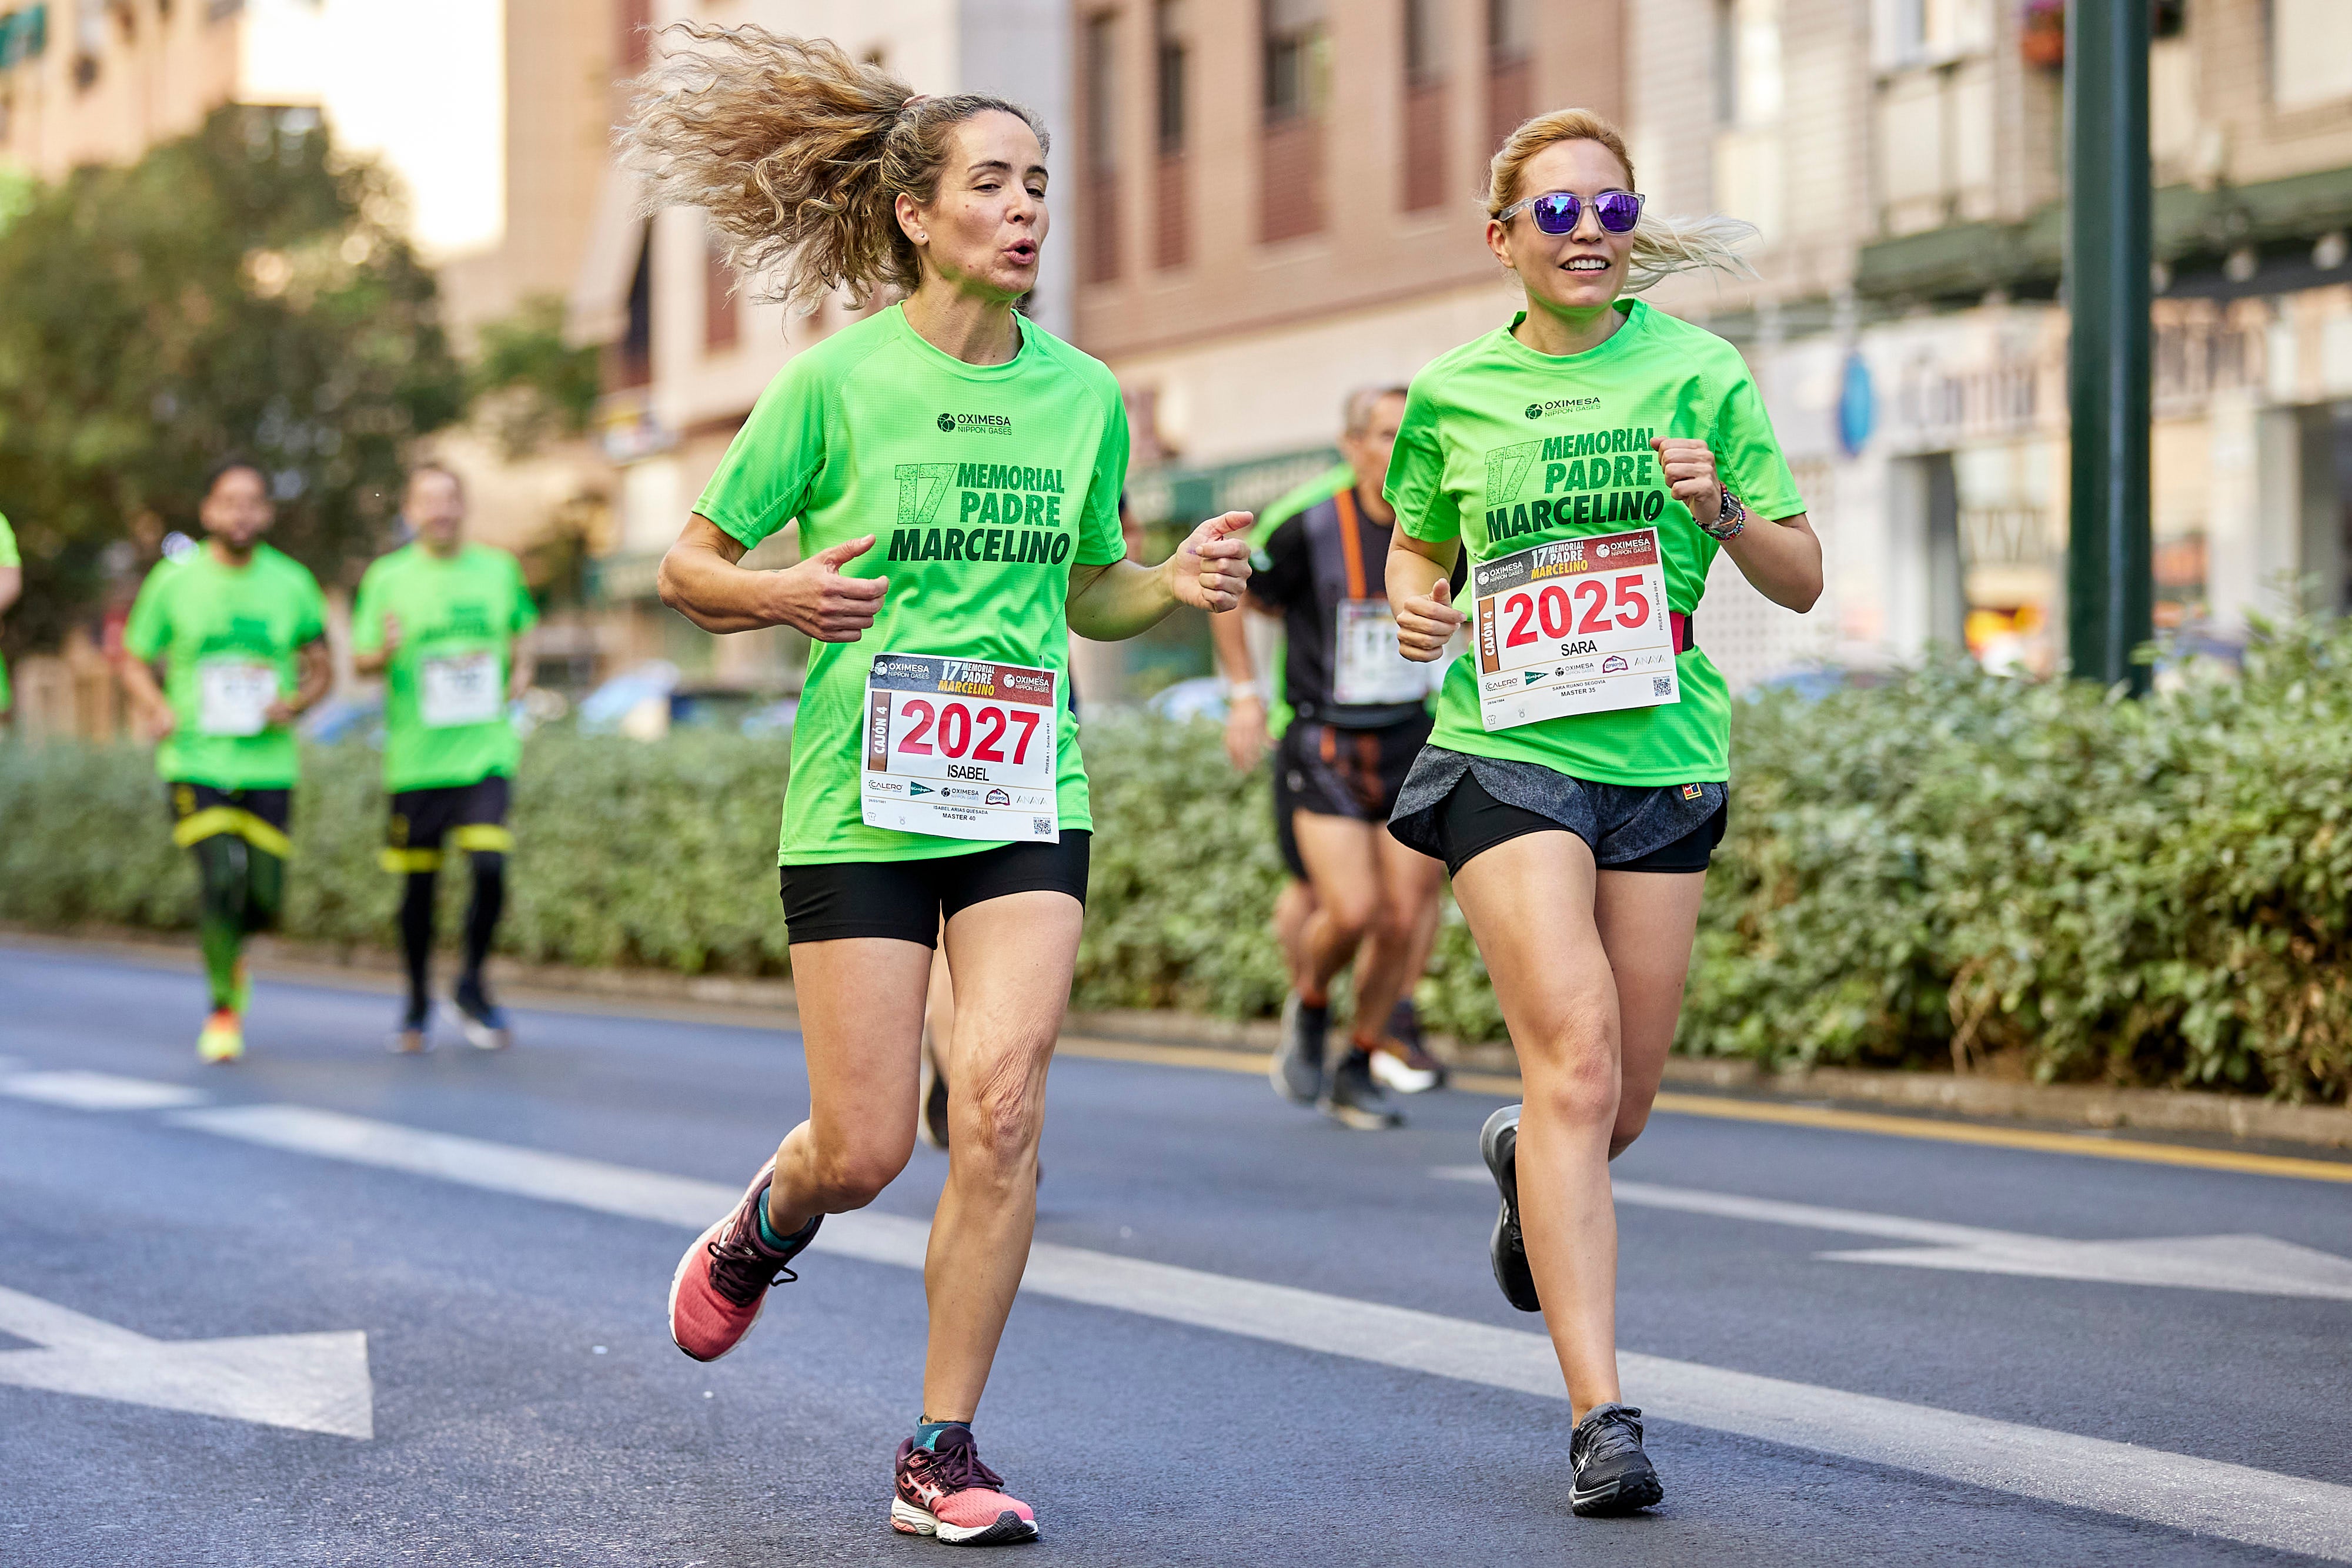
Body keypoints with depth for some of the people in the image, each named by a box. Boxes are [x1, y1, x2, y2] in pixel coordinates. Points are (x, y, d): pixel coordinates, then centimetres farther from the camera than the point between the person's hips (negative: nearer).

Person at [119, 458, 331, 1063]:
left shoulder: (292, 582, 3)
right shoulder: (173, 581, -2)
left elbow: (321, 667, 12)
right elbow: (135, 661, 8)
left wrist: (295, 703, -9)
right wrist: (156, 707, -13)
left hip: (268, 763, 2)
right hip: (195, 760, -2)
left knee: (266, 897, 0)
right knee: (220, 877, -17)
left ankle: (231, 952, 36)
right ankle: (224, 1006, 0)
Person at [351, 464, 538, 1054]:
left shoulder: (499, 569, 8)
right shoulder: (388, 578, 2)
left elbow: (519, 639, 23)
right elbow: (360, 661, 3)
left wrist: (520, 674, 4)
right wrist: (386, 652, -18)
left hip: (485, 751, 1)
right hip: (416, 756, -1)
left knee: (490, 866, -15)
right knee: (418, 883, 5)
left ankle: (473, 987, 6)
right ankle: (418, 1004, 24)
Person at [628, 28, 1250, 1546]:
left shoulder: (1084, 393, 7)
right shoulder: (839, 379, -5)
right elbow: (689, 566, 2)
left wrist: (1174, 587, -1)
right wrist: (781, 594, -19)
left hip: (1028, 797, 3)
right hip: (863, 796, -3)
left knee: (1001, 1101, -14)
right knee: (865, 1152, -3)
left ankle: (944, 1455, -2)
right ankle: (761, 1230, 36)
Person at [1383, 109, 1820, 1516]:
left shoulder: (1698, 374, 3)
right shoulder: (1452, 395, 5)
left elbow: (1803, 580, 5)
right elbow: (1418, 543, 22)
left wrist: (1721, 513, -15)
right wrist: (1415, 603, 0)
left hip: (1663, 758, 2)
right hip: (1508, 752, -2)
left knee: (1623, 1103, 8)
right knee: (1576, 1058, -17)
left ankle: (1527, 1163, 47)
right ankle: (1603, 1414, -18)